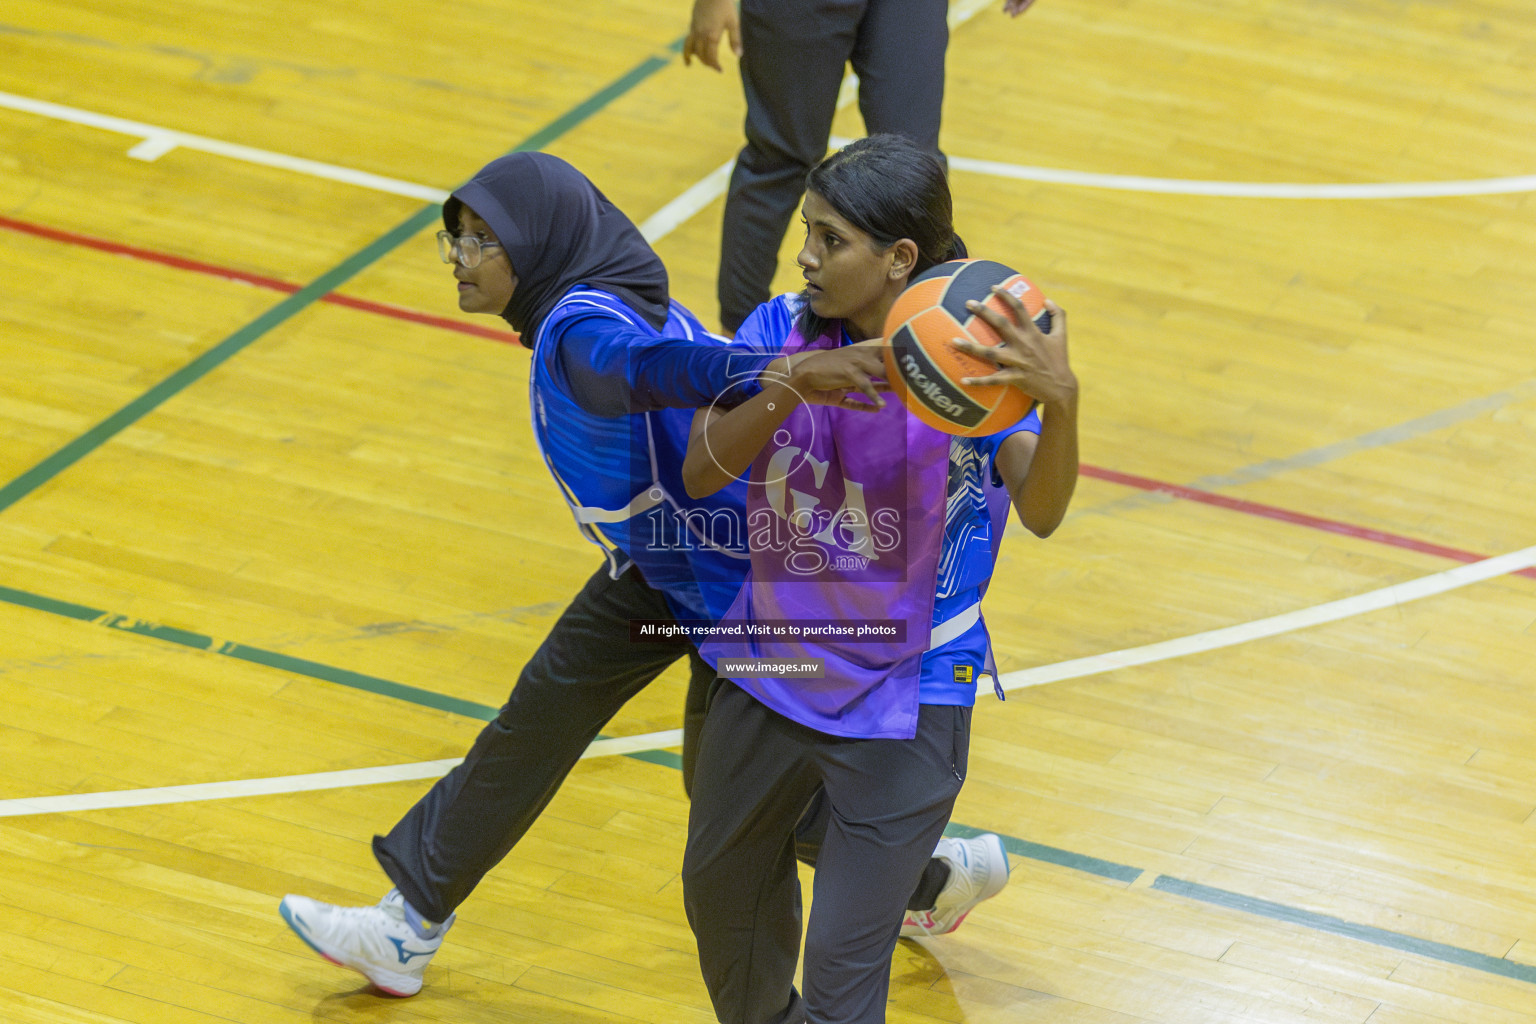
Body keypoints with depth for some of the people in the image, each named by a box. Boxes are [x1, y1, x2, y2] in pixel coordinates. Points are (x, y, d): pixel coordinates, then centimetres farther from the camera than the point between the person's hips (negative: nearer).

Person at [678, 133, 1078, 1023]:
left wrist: (1060, 402, -52)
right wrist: (790, 386, -34)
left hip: (901, 708, -5)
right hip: (770, 674, 5)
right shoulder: (783, 332, -7)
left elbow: (1041, 511, -32)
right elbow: (702, 470, -17)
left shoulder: (974, 360, -19)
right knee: (722, 892, 27)